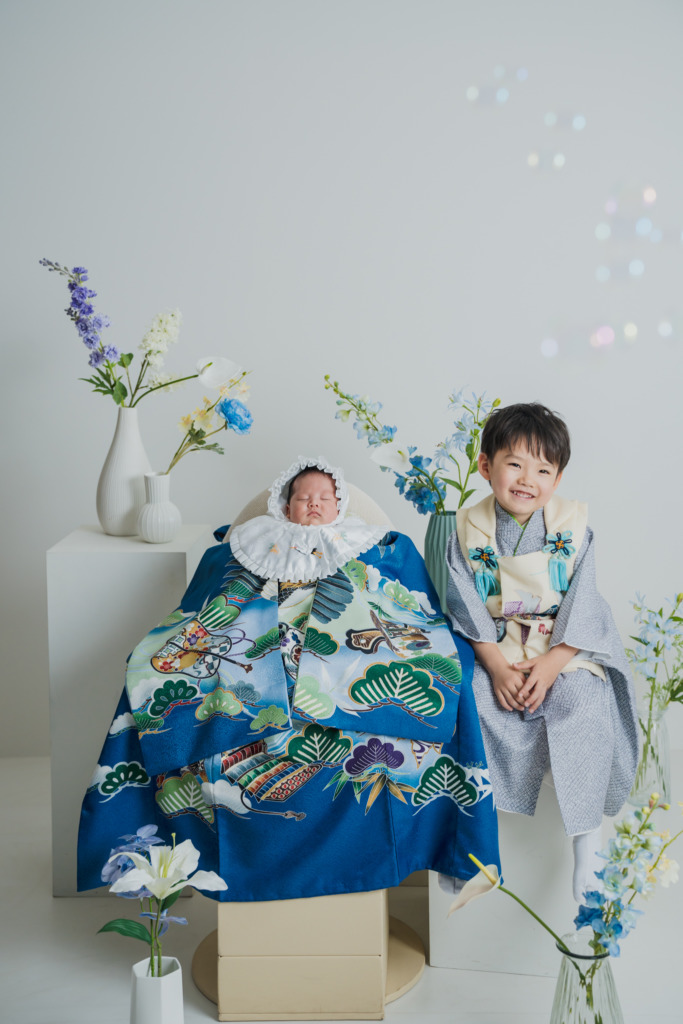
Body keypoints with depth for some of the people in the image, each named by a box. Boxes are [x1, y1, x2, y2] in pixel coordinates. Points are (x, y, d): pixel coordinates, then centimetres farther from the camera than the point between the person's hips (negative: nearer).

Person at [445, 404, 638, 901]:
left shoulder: (573, 524, -4)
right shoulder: (470, 528, -2)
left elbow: (582, 602, -6)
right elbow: (466, 602, -4)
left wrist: (551, 663, -16)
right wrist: (496, 664, -15)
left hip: (566, 646, -1)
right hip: (496, 649, 1)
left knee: (584, 706, -27)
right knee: (472, 703, -25)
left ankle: (587, 833, -13)